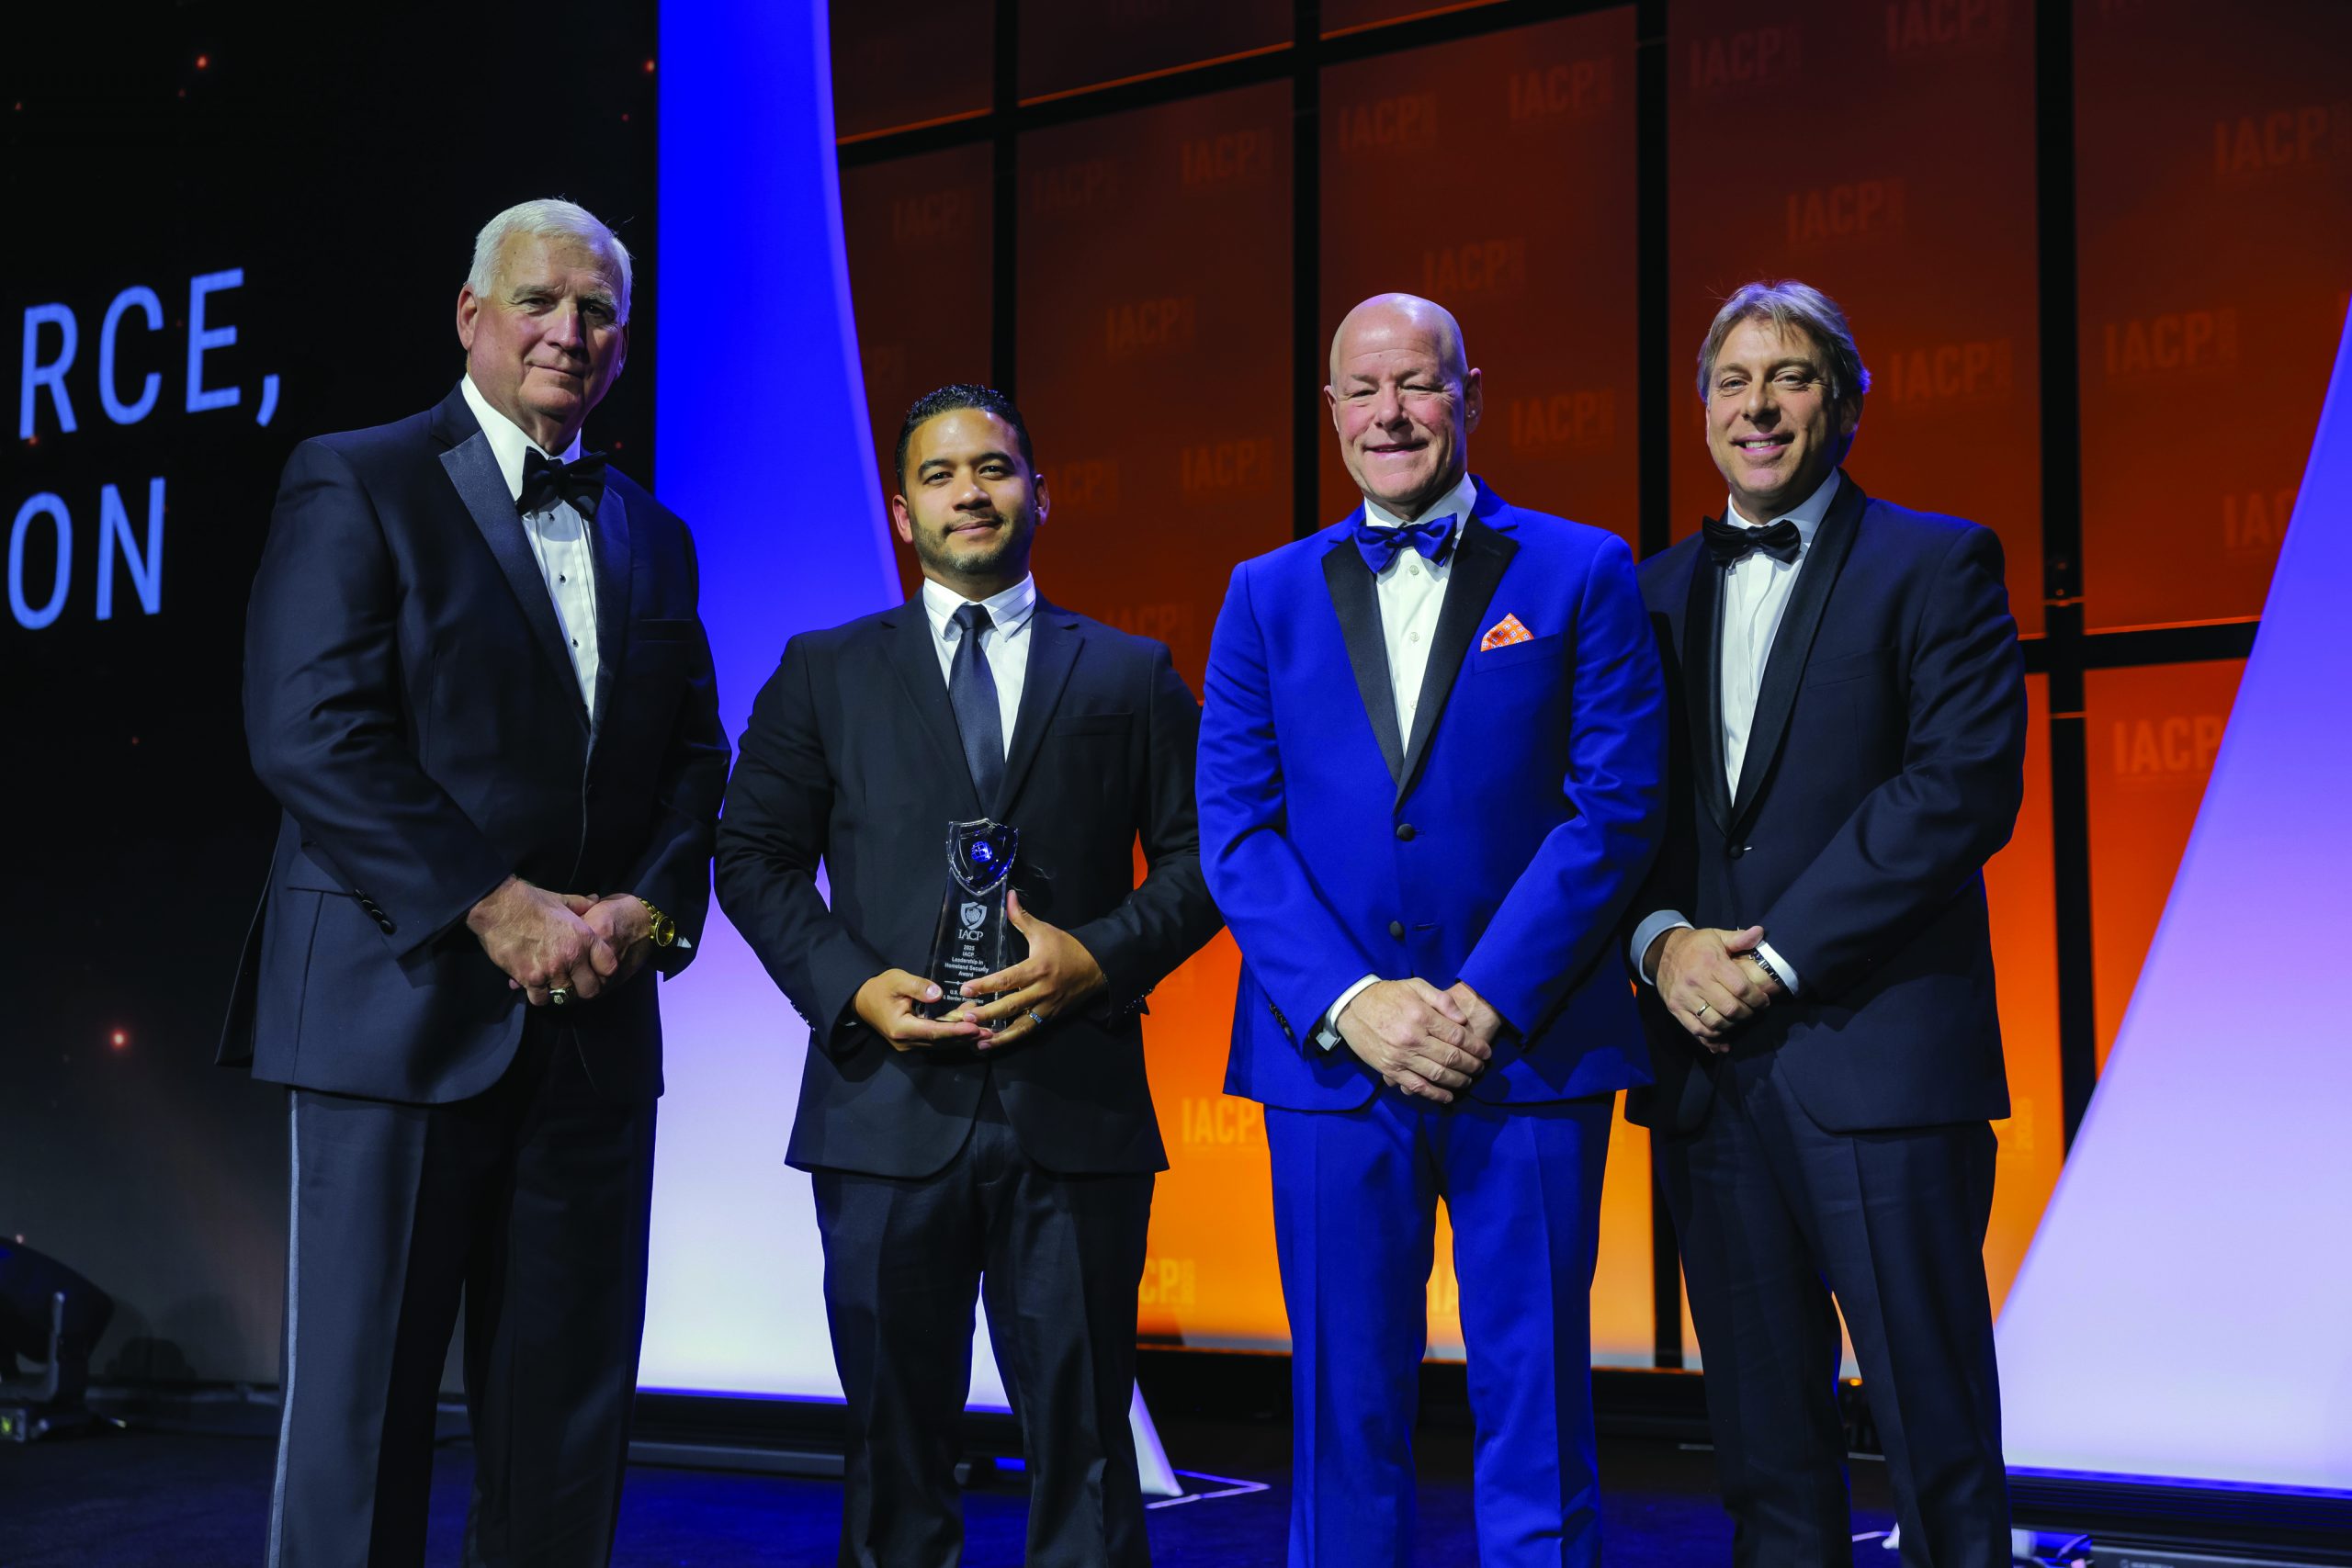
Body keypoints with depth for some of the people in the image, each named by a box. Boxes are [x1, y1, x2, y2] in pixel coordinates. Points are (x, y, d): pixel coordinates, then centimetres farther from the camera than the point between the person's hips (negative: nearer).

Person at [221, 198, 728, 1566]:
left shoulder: (651, 537, 17)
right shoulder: (355, 484, 0)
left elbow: (695, 757, 15)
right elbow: (311, 734, -11)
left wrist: (648, 906, -4)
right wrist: (497, 906, -16)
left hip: (593, 1025, 5)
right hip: (408, 1002, -5)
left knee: (569, 1414, 8)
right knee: (363, 1402, 0)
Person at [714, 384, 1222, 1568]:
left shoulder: (1130, 677, 11)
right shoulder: (825, 673, 12)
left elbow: (1196, 859, 8)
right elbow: (753, 854, 8)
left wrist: (1096, 957, -10)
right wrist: (850, 986, -7)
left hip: (1075, 1113, 0)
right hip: (888, 1109, 1)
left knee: (1081, 1438, 3)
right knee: (895, 1438, 8)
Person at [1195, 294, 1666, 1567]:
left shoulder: (1581, 575, 5)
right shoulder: (1268, 595, 11)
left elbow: (1617, 807, -3)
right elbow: (1234, 830, 4)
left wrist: (1485, 1000, -12)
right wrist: (1350, 1003, -10)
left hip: (1530, 1051, -1)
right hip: (1331, 1058, 2)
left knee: (1535, 1406, 4)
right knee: (1344, 1406, 7)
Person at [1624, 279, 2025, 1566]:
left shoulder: (1937, 564, 1)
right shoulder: (1654, 591, 16)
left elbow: (1965, 785, -11)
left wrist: (1777, 958, -14)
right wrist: (1662, 941, -7)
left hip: (1878, 1059, -4)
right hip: (1707, 1065, 5)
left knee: (1938, 1435, 1)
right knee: (1767, 1452, 11)